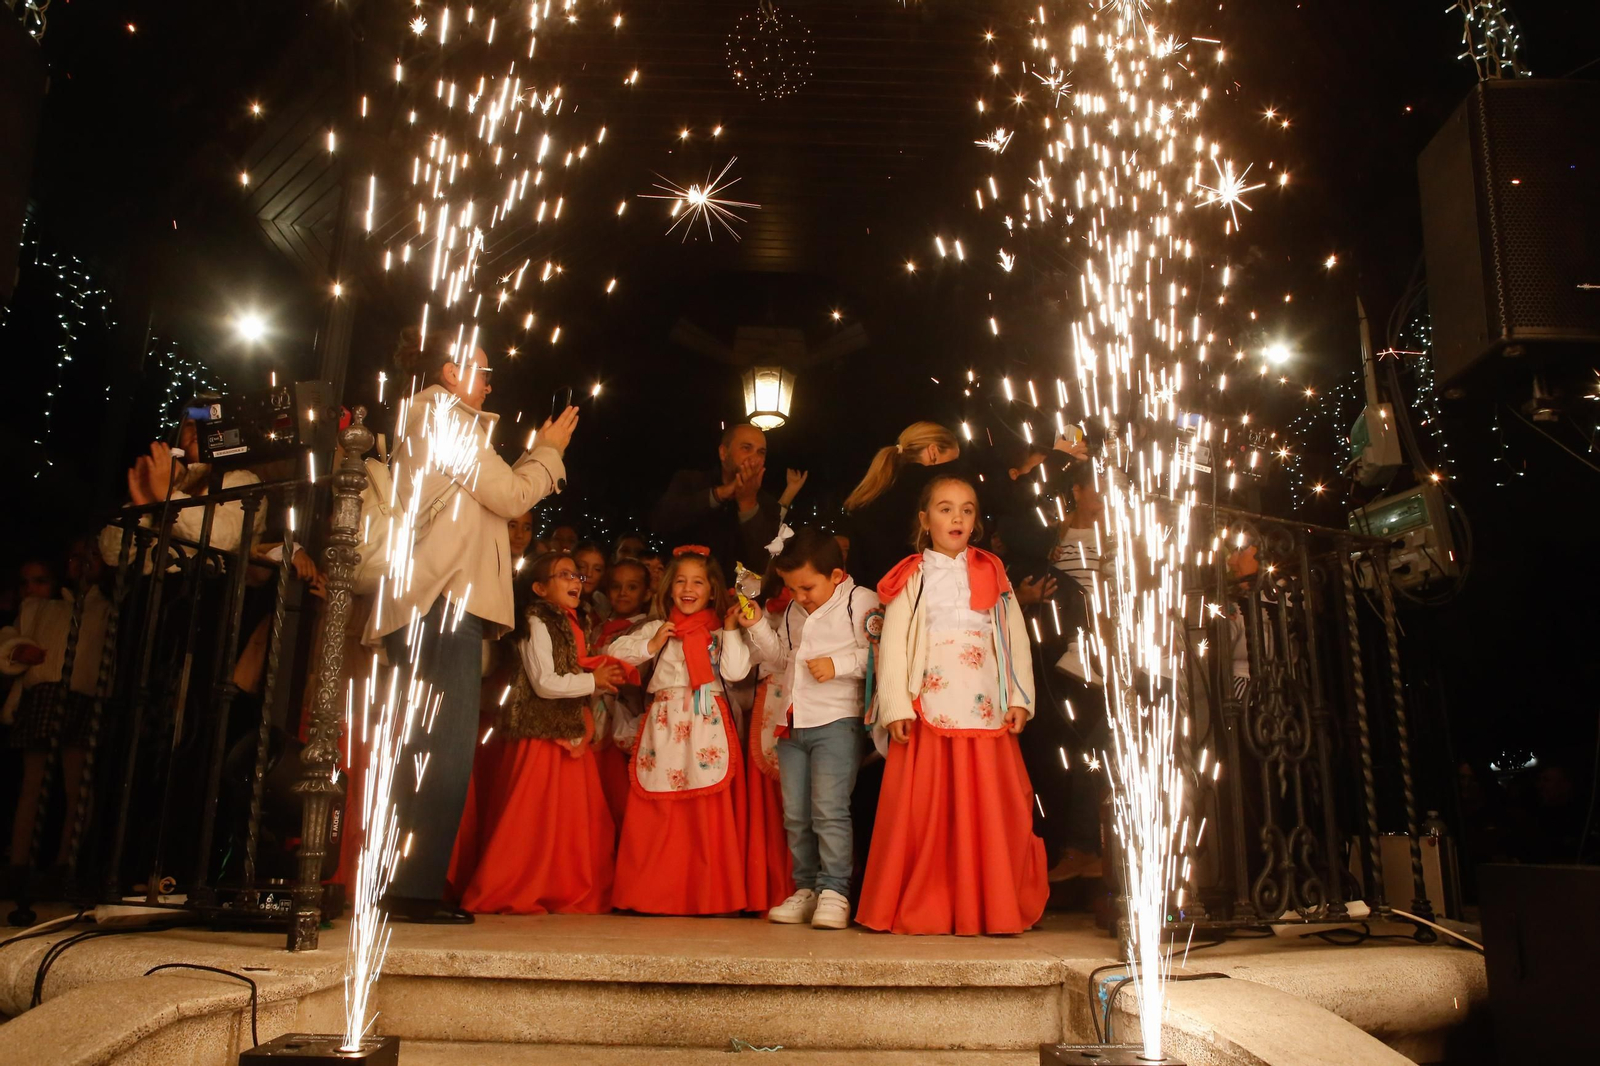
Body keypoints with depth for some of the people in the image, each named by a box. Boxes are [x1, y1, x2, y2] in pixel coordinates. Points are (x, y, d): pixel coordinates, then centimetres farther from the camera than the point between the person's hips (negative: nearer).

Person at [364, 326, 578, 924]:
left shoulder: (426, 419, 27)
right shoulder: (443, 415, -3)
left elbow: (489, 495, 23)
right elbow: (509, 496, -6)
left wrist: (540, 456, 23)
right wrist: (548, 451, 9)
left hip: (420, 607, 11)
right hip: (444, 602, -11)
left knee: (432, 750, 10)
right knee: (446, 748, -11)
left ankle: (411, 888, 13)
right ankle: (417, 890, -9)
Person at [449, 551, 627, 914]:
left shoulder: (570, 627, 18)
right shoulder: (537, 624, -8)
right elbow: (544, 683, -17)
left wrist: (605, 676, 4)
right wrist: (592, 681, -12)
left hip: (571, 734, 8)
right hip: (542, 734, -8)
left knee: (573, 815, 8)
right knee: (534, 817, -6)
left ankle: (571, 894, 14)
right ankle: (514, 894, 4)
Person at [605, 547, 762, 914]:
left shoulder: (721, 630, 8)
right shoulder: (657, 628, 15)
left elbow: (734, 671, -5)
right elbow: (615, 652, 11)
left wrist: (732, 630, -7)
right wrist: (651, 644, 1)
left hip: (707, 726, -2)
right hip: (664, 724, 2)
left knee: (708, 813, -3)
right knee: (656, 812, 2)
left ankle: (710, 896, 5)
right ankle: (655, 894, 11)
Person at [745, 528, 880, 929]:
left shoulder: (861, 602, -4)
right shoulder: (793, 612, 19)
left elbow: (878, 653, -12)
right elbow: (781, 654, 27)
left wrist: (838, 664, -20)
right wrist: (758, 627, 13)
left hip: (836, 720, -7)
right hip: (791, 723, 8)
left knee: (829, 808, -13)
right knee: (795, 814, 9)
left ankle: (834, 891, -6)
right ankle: (806, 889, 18)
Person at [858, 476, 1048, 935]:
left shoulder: (992, 574, 14)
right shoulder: (911, 579, 7)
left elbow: (1015, 637, 12)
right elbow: (893, 643, 2)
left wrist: (1019, 697, 4)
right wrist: (895, 706, -7)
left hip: (985, 711, 2)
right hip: (929, 712, -2)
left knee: (989, 810, 2)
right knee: (925, 812, -1)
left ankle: (993, 908, 12)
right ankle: (922, 910, 8)